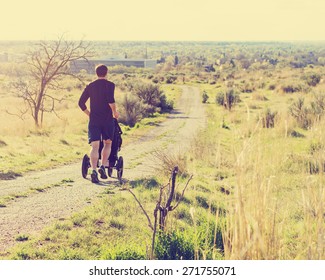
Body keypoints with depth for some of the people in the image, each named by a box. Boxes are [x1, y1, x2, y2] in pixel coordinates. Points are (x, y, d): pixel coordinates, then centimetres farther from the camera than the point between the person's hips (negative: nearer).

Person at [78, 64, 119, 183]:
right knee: (107, 144, 17)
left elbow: (81, 103, 7)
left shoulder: (90, 86, 10)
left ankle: (94, 170, -21)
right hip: (107, 120, -2)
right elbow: (110, 100, -19)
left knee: (94, 146, -4)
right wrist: (115, 112, -4)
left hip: (93, 120, 2)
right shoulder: (110, 85, -2)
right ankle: (102, 167, 2)